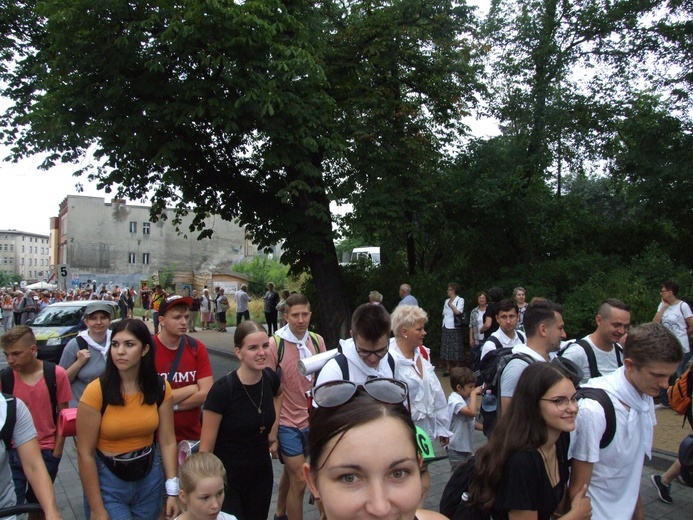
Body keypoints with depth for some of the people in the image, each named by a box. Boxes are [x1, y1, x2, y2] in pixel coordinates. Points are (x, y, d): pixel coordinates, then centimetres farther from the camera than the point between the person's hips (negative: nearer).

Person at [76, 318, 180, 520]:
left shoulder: (161, 388, -7)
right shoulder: (96, 391, -17)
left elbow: (167, 442, -3)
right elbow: (85, 453, -13)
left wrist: (173, 490, -7)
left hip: (150, 479, 3)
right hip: (108, 482, -3)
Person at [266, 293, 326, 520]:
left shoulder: (317, 340, -1)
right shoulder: (275, 344, -15)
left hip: (312, 419, 5)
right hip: (287, 422, -5)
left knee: (290, 472, 23)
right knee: (299, 480, -4)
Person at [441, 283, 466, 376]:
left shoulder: (460, 300, -3)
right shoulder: (446, 301, 15)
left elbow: (458, 312, -18)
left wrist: (451, 304, -7)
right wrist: (443, 326, 11)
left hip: (455, 329, -6)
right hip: (446, 328, 6)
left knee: (456, 350, -2)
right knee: (446, 350, 7)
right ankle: (448, 369, 14)